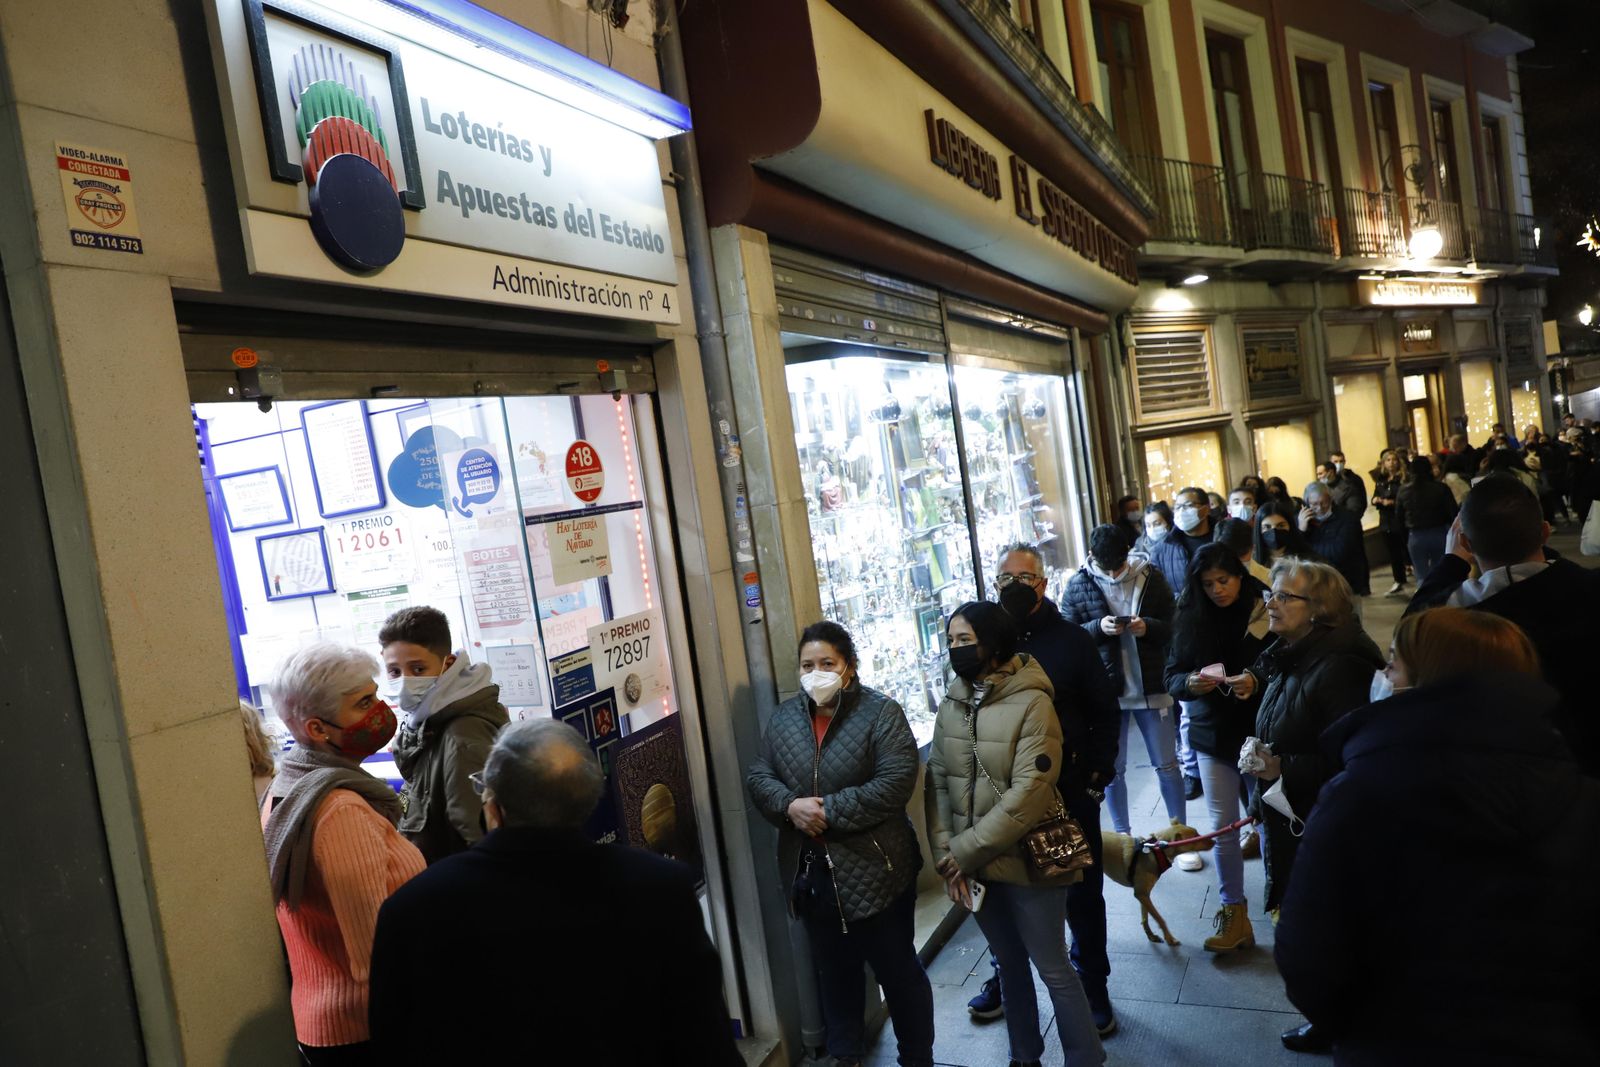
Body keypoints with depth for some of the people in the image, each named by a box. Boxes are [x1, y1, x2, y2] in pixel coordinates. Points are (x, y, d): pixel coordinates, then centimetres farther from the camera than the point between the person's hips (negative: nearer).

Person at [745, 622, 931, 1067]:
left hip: (873, 869, -5)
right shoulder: (783, 717, 5)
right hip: (812, 871, 5)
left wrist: (830, 810, -22)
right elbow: (758, 777, 3)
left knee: (898, 970, 11)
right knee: (835, 970, 22)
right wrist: (790, 805, -17)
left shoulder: (881, 712, -11)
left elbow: (895, 782, -20)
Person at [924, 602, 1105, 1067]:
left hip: (1026, 863, -5)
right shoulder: (951, 704, 2)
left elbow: (1029, 793, -22)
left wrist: (966, 852, -19)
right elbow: (937, 781, 3)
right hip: (973, 867, 6)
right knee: (1010, 964, 22)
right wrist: (944, 853, -8)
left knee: (1052, 969, 8)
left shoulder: (1032, 703, -17)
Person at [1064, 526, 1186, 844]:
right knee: (1113, 768, 12)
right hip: (1105, 690, 0)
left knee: (1167, 765, 11)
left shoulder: (1150, 576, -3)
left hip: (1152, 686, 0)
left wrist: (1148, 627, -20)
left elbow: (1173, 625, 0)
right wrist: (1099, 627, -21)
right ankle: (1122, 835, 29)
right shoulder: (1078, 585, -4)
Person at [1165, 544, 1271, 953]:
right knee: (1223, 826, 6)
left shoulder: (1265, 613, -8)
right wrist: (1191, 683, -20)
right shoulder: (1191, 619, 0)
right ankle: (1233, 912, 18)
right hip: (1213, 735, 2)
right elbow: (1172, 677, 1)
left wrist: (1257, 682, -26)